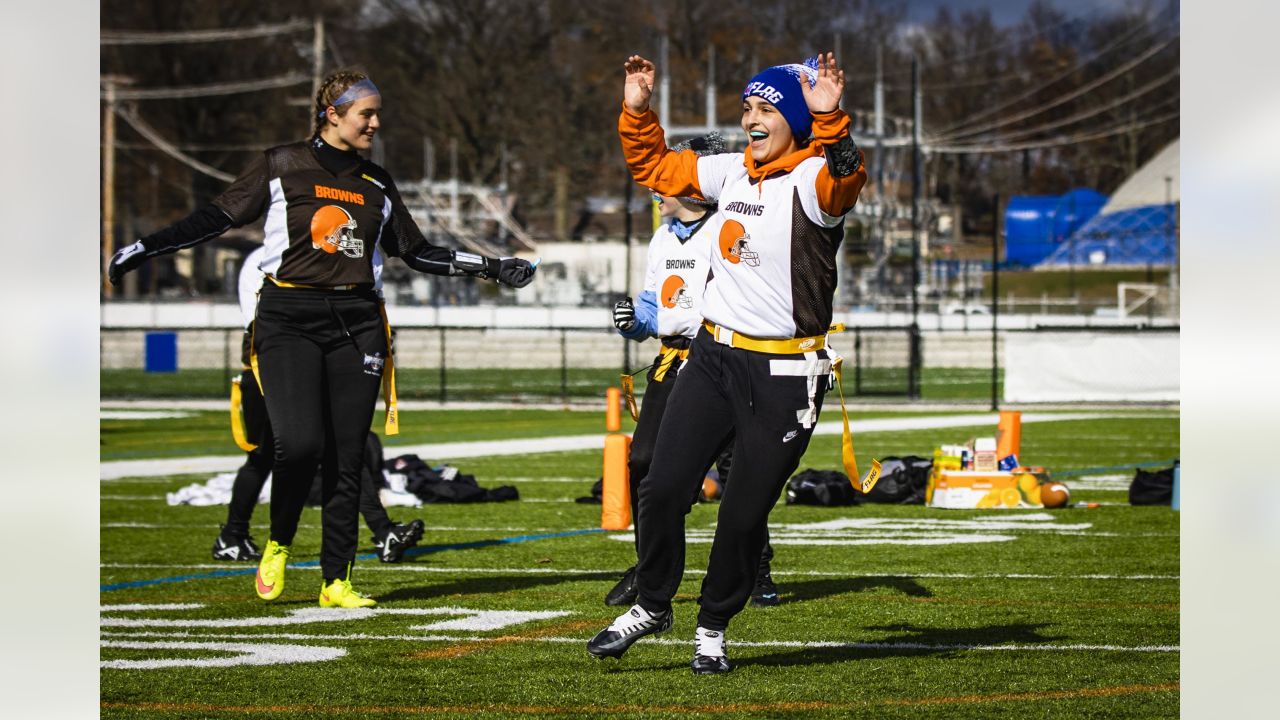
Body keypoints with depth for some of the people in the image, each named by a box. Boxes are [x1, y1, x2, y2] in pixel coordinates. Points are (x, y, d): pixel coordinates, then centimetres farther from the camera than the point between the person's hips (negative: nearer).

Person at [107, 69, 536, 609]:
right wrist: (144, 249, -1)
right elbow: (217, 218, 5)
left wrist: (491, 268, 20)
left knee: (347, 457, -2)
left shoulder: (376, 184, 15)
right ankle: (278, 545, 7)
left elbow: (416, 253, 23)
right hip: (288, 320, -4)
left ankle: (337, 581, 5)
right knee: (299, 442, -19)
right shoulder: (280, 167, 4)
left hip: (355, 321, 4)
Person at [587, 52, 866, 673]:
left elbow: (843, 180, -37)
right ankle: (652, 605, 22)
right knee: (662, 489, 2)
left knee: (745, 512, 2)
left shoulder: (813, 179, -12)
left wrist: (829, 122, -52)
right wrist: (637, 111, 10)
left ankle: (713, 628, 22)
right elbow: (655, 168, 23)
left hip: (784, 376, -6)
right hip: (712, 356, 6)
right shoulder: (731, 173, 9)